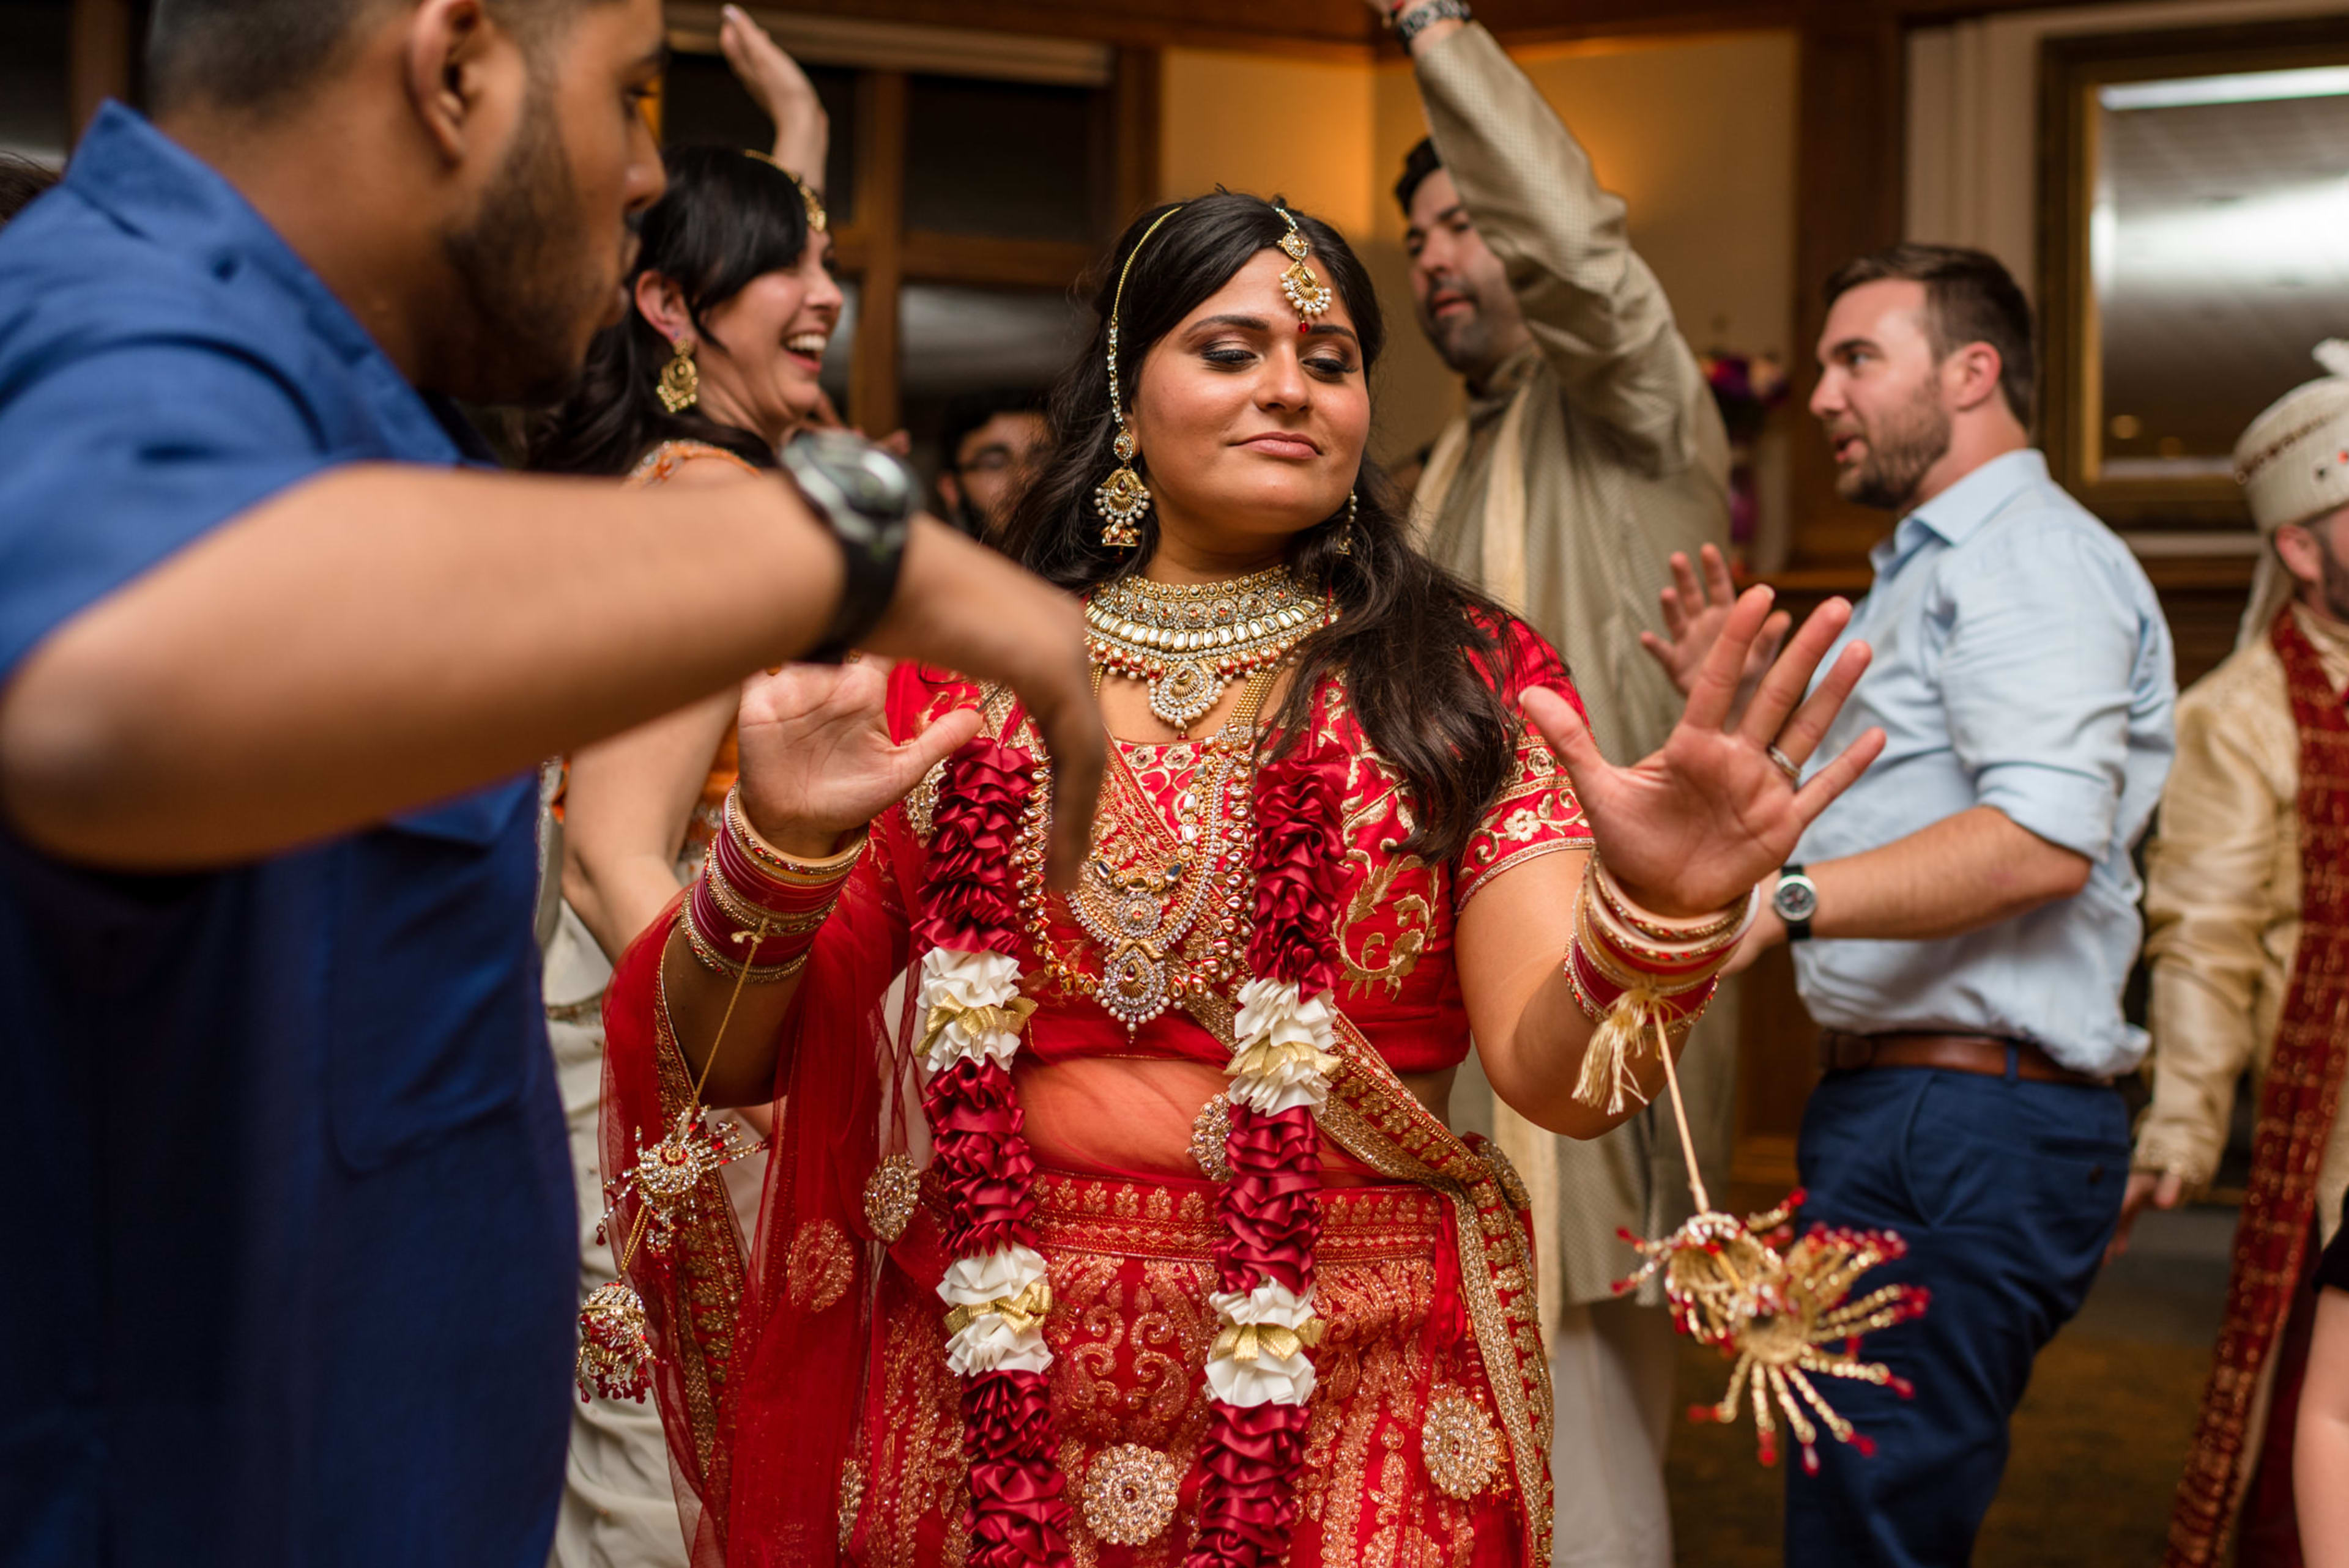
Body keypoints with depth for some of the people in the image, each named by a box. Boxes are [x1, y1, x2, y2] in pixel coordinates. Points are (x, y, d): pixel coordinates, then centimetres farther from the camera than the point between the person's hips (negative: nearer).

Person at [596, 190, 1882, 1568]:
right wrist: (781, 848, -20)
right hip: (985, 1406, 1)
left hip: (1354, 1412, 0)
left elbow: (1558, 1072, -12)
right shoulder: (955, 682, 1)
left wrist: (1664, 913, -32)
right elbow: (722, 1057, -2)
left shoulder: (1466, 679, 0)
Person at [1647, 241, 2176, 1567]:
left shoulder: (2032, 555, -10)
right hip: (1892, 1106, 11)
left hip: (1969, 1123, -11)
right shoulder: (1927, 573, 25)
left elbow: (2043, 840, -25)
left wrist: (1784, 898, -33)